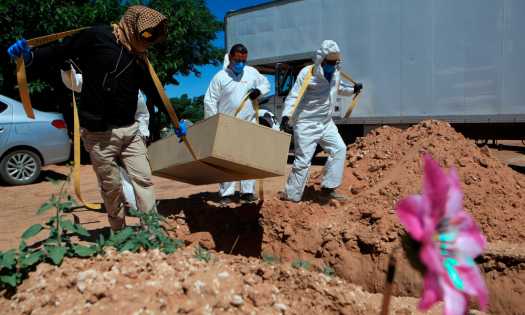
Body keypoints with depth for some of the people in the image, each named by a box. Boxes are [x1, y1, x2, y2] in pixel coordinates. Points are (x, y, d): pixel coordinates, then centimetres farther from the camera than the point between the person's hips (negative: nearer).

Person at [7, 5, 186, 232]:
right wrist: (30, 57, -20)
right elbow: (61, 52, 0)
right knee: (111, 186, 3)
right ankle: (119, 234, 22)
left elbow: (153, 92, 22)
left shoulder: (139, 58, 14)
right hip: (100, 133, -5)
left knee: (143, 179, 2)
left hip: (130, 131, 6)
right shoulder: (97, 37, -2)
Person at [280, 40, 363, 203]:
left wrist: (352, 89, 15)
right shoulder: (307, 73, -14)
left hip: (326, 123, 7)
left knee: (339, 149, -3)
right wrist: (286, 116, -29)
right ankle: (291, 197, 4)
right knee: (303, 159, -7)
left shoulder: (336, 72, 7)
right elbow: (294, 96, -17)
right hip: (307, 123, -7)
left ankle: (328, 189, 5)